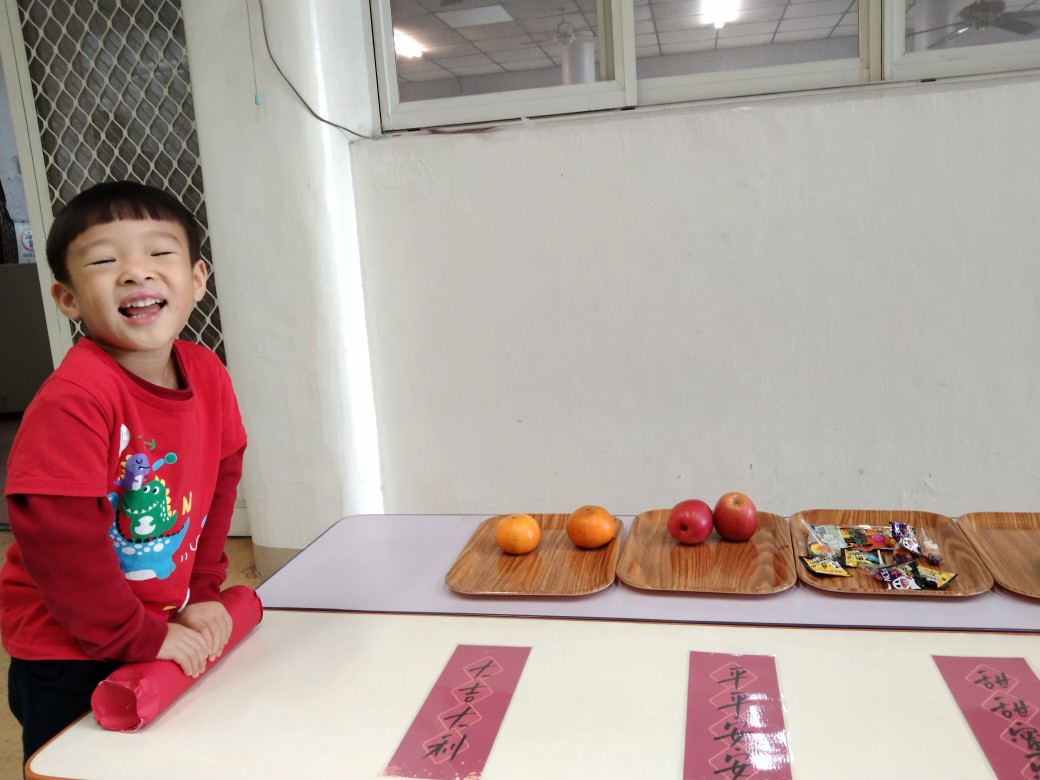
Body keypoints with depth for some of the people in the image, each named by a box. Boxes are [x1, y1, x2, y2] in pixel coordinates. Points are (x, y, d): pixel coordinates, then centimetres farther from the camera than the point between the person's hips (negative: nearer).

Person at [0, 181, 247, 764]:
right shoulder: (72, 401, -27)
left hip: (167, 638, 6)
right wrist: (143, 638, -19)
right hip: (67, 656, -6)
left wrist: (202, 594, 1)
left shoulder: (208, 375, -8)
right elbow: (57, 540, -27)